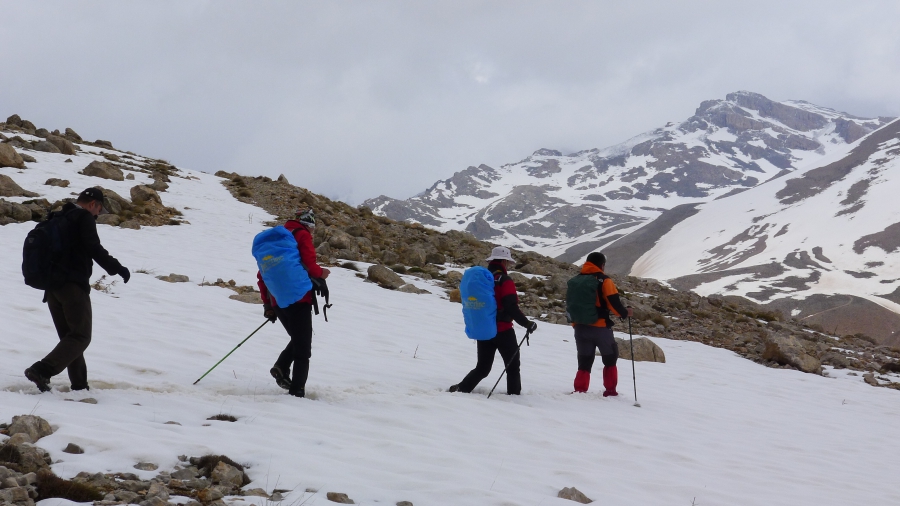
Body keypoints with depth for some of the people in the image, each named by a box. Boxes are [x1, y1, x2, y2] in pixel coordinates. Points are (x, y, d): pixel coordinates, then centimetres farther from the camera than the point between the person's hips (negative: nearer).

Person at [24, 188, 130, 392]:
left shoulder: (56, 219, 19)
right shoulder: (84, 217, -6)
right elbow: (94, 248, -17)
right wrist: (117, 268, -12)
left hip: (52, 285, 9)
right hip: (73, 285, -9)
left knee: (69, 336, 14)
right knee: (81, 336, -7)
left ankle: (79, 384, 13)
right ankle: (42, 371, -23)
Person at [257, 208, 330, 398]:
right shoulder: (302, 235, -2)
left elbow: (262, 275, 19)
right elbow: (309, 264, -17)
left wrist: (267, 304, 22)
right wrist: (321, 273, 5)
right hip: (299, 299, -6)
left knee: (297, 340, 23)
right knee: (303, 348, -2)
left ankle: (281, 367, 0)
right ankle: (297, 390, -9)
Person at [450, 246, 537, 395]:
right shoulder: (505, 281, -12)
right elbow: (512, 308, -20)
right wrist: (527, 323, -12)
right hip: (503, 331, -6)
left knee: (482, 367, 14)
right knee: (513, 366, 8)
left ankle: (461, 388, 2)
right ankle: (514, 394, 6)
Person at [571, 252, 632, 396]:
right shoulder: (604, 281, -7)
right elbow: (614, 302, -12)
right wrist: (625, 312, 5)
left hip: (580, 328, 4)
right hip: (600, 328, -4)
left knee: (584, 363, 11)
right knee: (610, 359, 14)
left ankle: (580, 391, 1)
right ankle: (610, 391, 11)